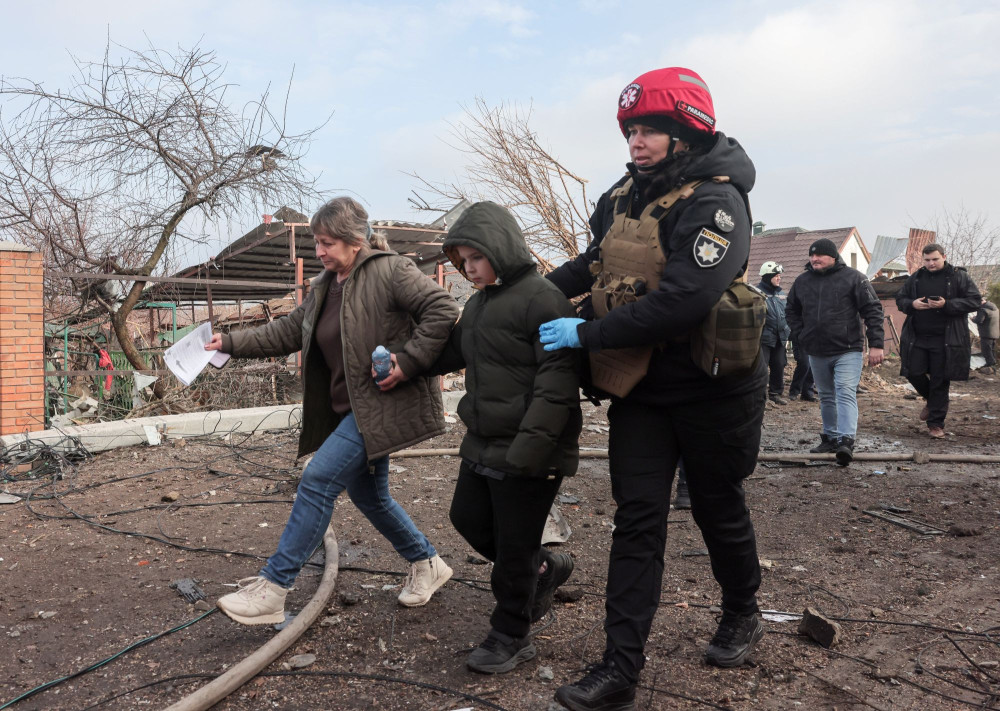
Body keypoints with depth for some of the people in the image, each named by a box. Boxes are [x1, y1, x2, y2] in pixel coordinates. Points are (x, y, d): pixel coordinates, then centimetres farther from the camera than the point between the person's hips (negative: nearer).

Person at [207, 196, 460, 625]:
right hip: (352, 409, 10)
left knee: (318, 480, -12)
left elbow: (442, 310, -20)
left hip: (383, 404, -10)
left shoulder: (390, 272, -13)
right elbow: (289, 332, 17)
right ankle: (426, 564, 36)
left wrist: (407, 362, -23)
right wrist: (231, 343, 10)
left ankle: (272, 588, -4)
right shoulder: (325, 286, 14)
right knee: (367, 495, 17)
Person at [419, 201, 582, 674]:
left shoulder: (541, 298, -16)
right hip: (482, 445, 9)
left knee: (514, 549, 4)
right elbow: (453, 351, 26)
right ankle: (543, 569, 37)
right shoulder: (478, 303, 12)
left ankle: (510, 637, 24)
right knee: (468, 519, 18)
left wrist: (527, 450, -27)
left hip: (529, 455, -9)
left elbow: (557, 380, -23)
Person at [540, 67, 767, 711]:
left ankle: (743, 615, 42)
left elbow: (681, 302, -32)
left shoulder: (715, 202, -20)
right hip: (639, 389, 6)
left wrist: (586, 335, -26)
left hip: (711, 389, -5)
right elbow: (597, 264, 21)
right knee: (637, 518, 2)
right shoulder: (624, 197, 4)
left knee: (718, 508, 14)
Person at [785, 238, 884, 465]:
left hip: (848, 351, -5)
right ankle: (830, 437, 26)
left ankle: (846, 440, -22)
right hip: (816, 353, 5)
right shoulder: (802, 281, 7)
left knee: (846, 394, -15)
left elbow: (872, 310, -7)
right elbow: (791, 311, 20)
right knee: (826, 396, 15)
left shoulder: (853, 278, -6)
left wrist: (876, 344, -13)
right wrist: (800, 336, 7)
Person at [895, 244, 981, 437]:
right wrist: (912, 304, -10)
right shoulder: (915, 278, 9)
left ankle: (936, 423, 13)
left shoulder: (959, 277, -1)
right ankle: (930, 399, 32)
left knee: (940, 381, 2)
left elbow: (975, 301, -5)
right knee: (913, 373, 0)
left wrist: (947, 304, -19)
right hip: (917, 338, 3)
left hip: (945, 340, -3)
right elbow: (899, 299, 14)